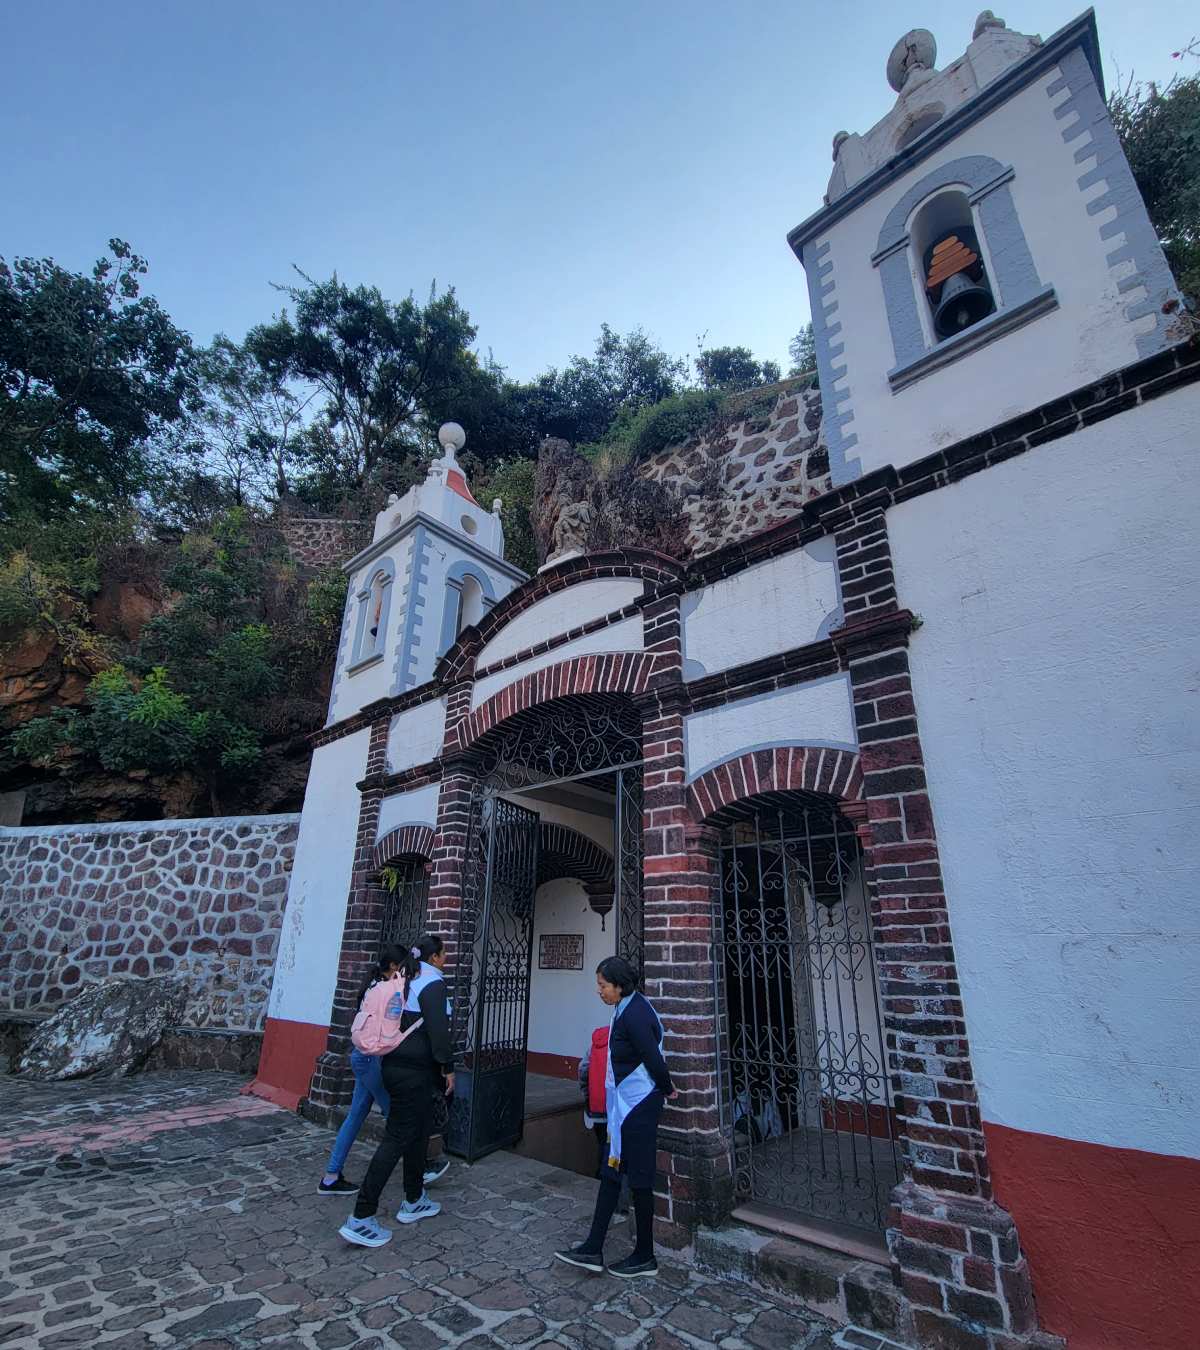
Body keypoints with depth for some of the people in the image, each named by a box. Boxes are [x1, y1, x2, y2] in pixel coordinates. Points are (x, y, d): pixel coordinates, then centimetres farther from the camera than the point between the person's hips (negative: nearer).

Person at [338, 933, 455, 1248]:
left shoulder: (404, 979, 12)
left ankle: (414, 1202, 31)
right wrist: (447, 1067, -11)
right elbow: (437, 1029, -20)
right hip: (413, 1071, -9)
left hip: (395, 1065, 9)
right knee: (398, 1138, -3)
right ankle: (361, 1218, 0)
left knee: (418, 1132, 19)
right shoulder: (432, 982, -15)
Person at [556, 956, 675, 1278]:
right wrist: (665, 1089, 13)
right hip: (623, 1104, 10)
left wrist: (666, 1089, -8)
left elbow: (653, 1059, -24)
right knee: (611, 1172, 15)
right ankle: (593, 1250, 26)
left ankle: (645, 1257, 24)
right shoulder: (628, 1008, 6)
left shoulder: (634, 1014, -24)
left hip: (637, 1105, -9)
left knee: (639, 1179, 6)